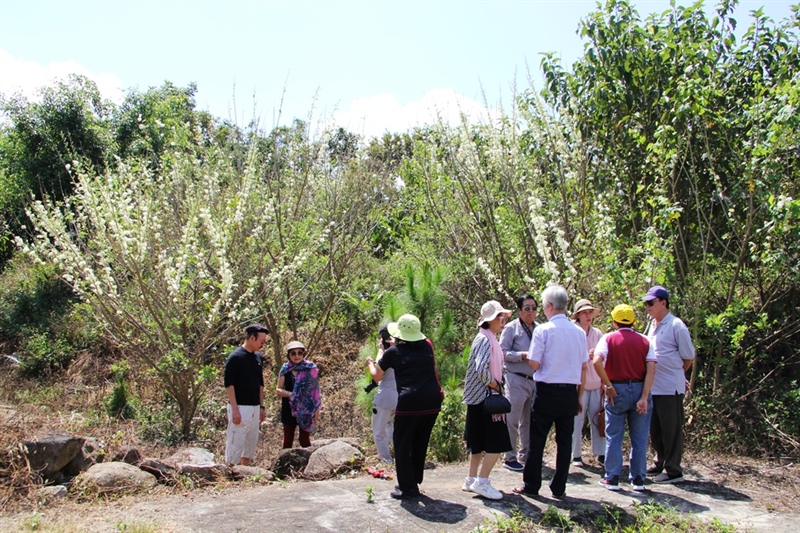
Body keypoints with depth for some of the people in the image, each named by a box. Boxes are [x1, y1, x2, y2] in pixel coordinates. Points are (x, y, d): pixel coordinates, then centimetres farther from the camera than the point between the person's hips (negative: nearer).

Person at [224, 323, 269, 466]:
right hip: (240, 408, -8)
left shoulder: (258, 357, 11)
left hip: (255, 408, 8)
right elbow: (229, 384, -15)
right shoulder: (235, 357, -13)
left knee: (251, 443, 13)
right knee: (235, 443, -4)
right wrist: (235, 409, -19)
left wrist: (262, 407, 16)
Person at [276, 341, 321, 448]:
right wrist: (290, 394, -15)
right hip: (289, 409, 3)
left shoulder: (311, 369, -5)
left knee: (304, 439, 1)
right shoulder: (285, 369, 2)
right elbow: (278, 390, 3)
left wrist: (317, 409, -5)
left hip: (306, 409, -3)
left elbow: (315, 391, -2)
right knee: (287, 439, 9)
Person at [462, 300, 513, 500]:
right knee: (496, 442, -6)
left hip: (482, 398, 10)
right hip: (484, 396, -10)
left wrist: (497, 386, 8)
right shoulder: (484, 339, -17)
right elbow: (481, 370, -27)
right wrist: (497, 387, -14)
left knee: (480, 442, 14)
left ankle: (471, 480, 21)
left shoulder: (490, 339, 13)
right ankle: (482, 482, -1)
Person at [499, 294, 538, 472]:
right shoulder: (511, 328, -3)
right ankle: (510, 456, 8)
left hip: (535, 379, 5)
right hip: (517, 379, -5)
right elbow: (503, 352, -8)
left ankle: (525, 454, 25)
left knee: (529, 420, 13)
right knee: (513, 419, -1)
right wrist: (522, 355, -19)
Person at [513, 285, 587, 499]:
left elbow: (534, 364, -11)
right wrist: (579, 397, 16)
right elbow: (583, 367, 9)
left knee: (537, 440, 5)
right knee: (564, 441, 10)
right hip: (570, 392, 4)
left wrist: (528, 356, 11)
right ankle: (559, 488, 16)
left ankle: (531, 485, 13)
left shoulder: (543, 330, -10)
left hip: (547, 391, -4)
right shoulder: (579, 332, 4)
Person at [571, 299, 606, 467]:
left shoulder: (598, 333, 7)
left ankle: (600, 453, 15)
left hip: (596, 385, 3)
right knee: (577, 420, 0)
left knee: (598, 420, 5)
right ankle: (576, 455, 10)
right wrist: (587, 356, -21)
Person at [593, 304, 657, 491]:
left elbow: (596, 362, -18)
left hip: (617, 391, -2)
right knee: (639, 438, 9)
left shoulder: (609, 339, -2)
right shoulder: (644, 341, 4)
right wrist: (644, 397, -11)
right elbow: (651, 370, -7)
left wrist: (608, 386, -10)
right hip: (639, 390, 2)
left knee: (614, 437, 6)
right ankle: (638, 479, 14)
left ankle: (612, 478, 8)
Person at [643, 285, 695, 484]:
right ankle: (661, 463, 30)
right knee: (655, 429, 16)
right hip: (653, 386, 8)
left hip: (670, 388, -8)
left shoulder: (676, 326, -12)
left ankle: (673, 471, 10)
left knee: (671, 430, 1)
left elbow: (688, 357, -5)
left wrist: (675, 373, 6)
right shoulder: (652, 325, 11)